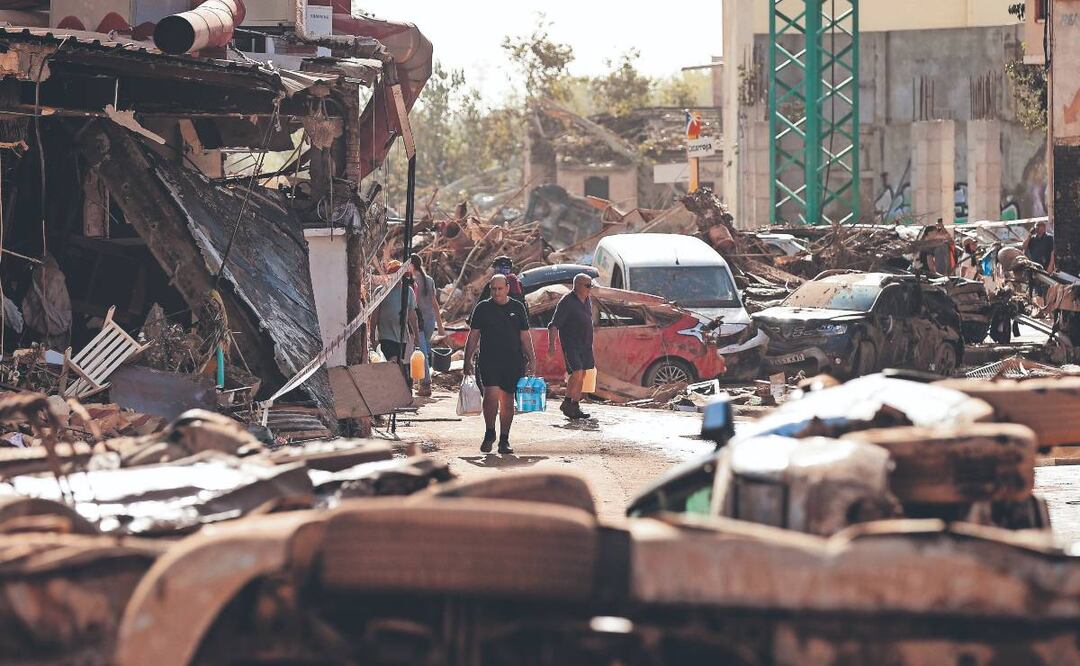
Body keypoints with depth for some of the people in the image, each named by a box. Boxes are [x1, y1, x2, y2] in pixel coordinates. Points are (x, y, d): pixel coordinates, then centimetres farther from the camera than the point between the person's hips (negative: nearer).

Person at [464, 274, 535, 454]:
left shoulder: (517, 308, 9)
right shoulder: (482, 308, 5)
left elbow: (525, 337, 11)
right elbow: (473, 336, 7)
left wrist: (530, 360, 4)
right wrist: (467, 360, 1)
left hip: (513, 363, 2)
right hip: (488, 362, -2)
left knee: (507, 402, 5)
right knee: (491, 395, -16)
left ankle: (504, 440, 15)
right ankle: (489, 434, 3)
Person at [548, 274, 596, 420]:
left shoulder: (587, 300, 11)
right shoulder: (567, 302, -13)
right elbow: (554, 325, -15)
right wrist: (551, 345, -23)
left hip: (585, 345, 8)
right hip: (571, 344, -8)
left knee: (582, 375, 7)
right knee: (577, 373, -18)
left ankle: (575, 407, 13)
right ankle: (567, 403, -5)